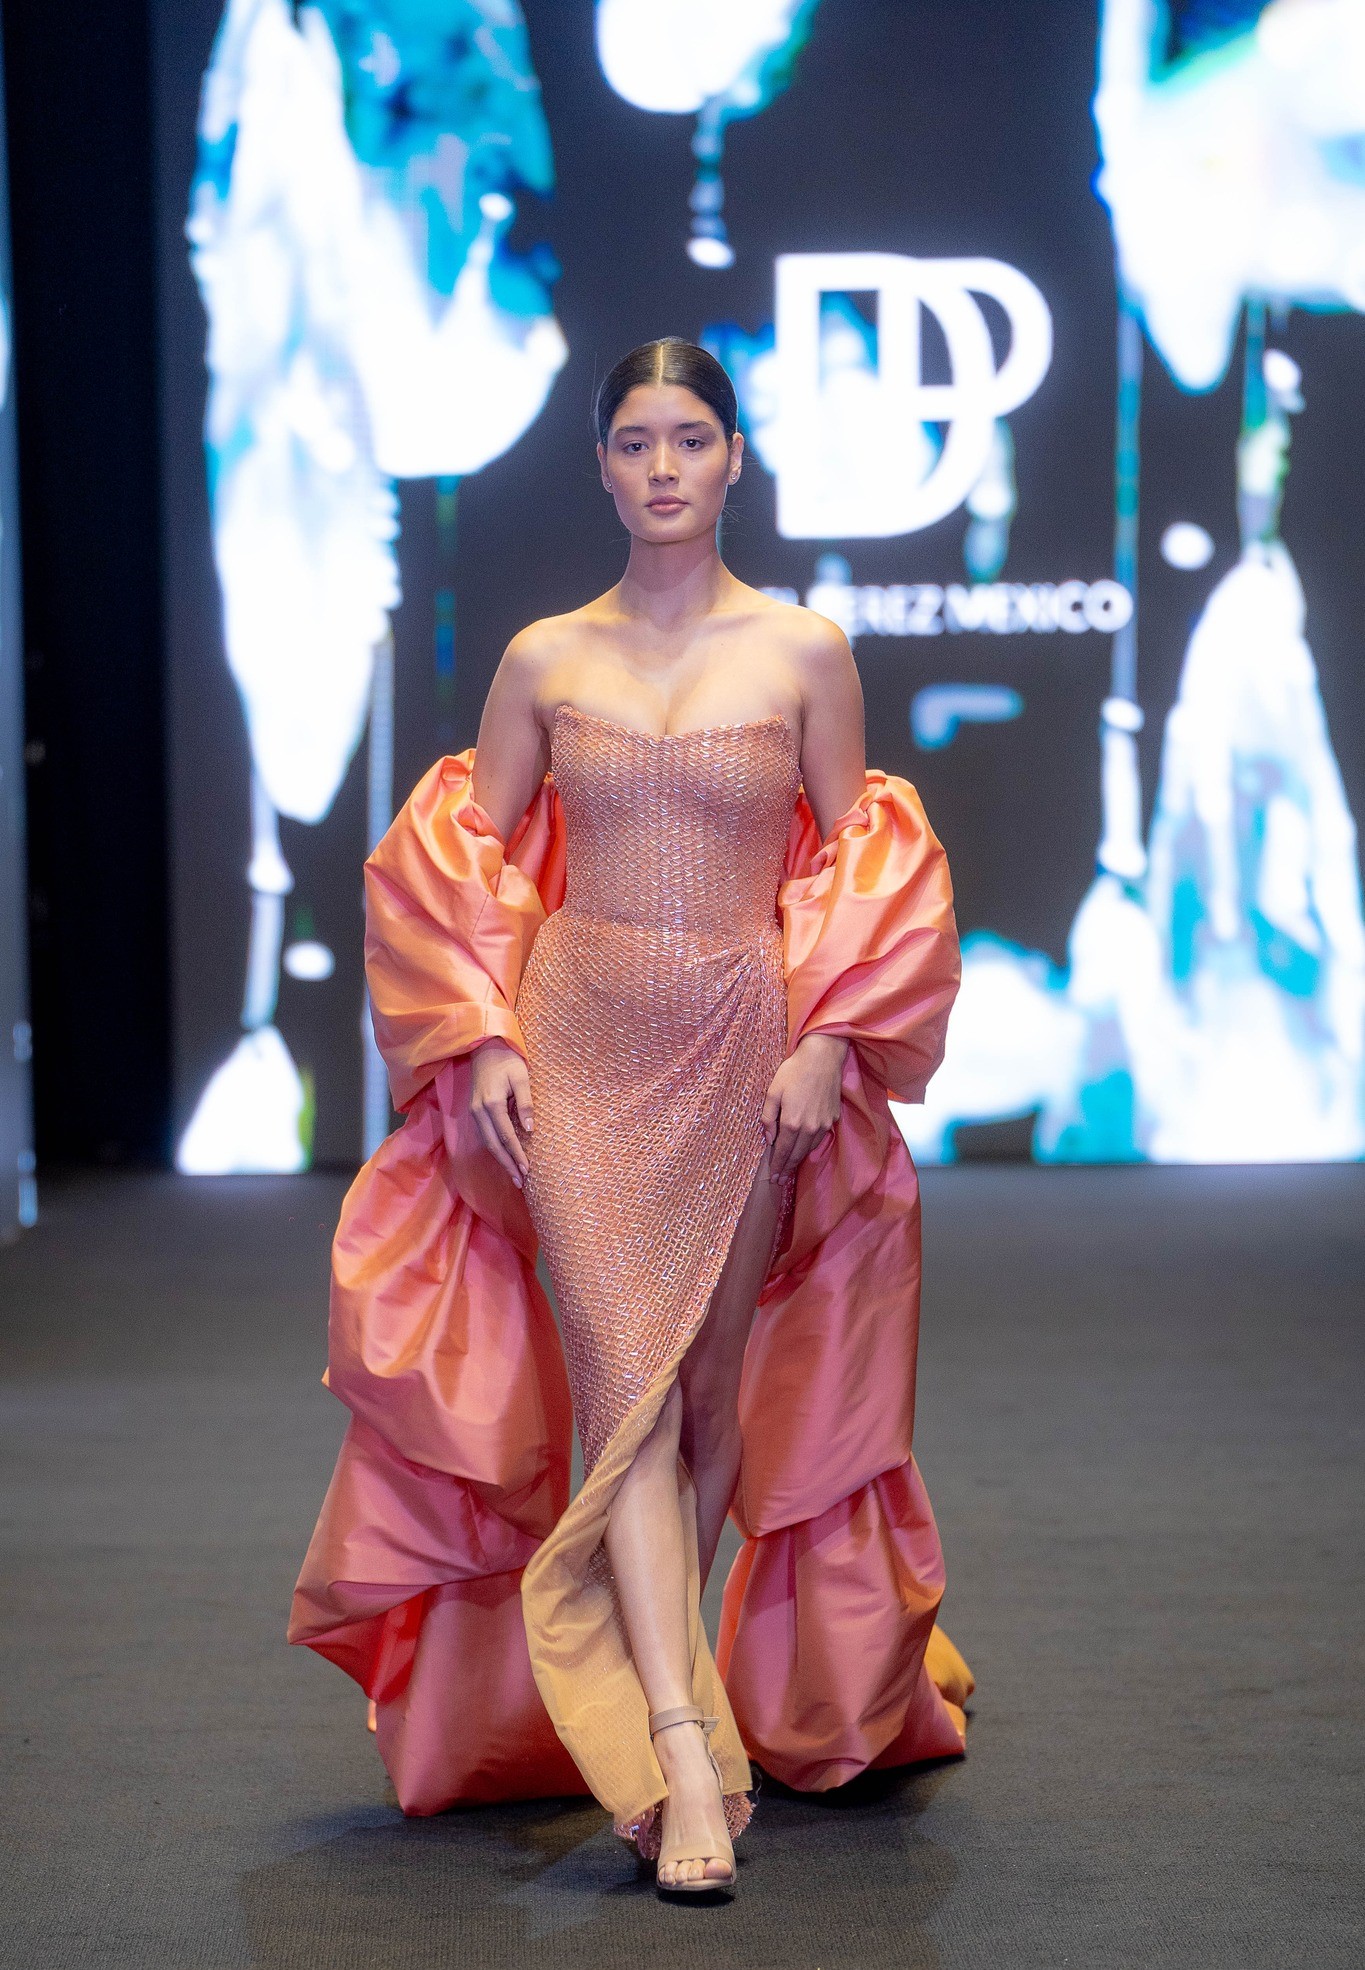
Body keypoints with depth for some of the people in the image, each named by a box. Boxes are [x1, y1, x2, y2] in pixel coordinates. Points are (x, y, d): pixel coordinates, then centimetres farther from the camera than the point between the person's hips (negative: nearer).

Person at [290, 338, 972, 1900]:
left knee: (710, 1380, 6)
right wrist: (483, 1037, -1)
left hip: (746, 1048, 1)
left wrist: (829, 1041, -5)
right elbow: (465, 859, 10)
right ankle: (685, 1744, -18)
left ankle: (630, 1672, 25)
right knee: (624, 1374, -12)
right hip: (579, 1045, 0)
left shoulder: (806, 652, 3)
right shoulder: (544, 659, 5)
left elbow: (862, 869, 6)